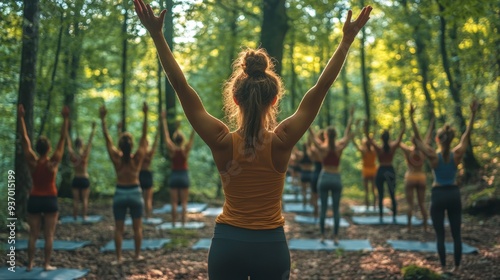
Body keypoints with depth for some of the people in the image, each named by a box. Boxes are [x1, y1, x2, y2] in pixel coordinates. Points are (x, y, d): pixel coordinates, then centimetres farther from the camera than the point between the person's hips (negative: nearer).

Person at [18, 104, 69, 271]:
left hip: (34, 200, 3)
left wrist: (21, 117, 0)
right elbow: (62, 139, -13)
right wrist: (65, 119, -13)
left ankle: (30, 264, 11)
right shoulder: (53, 162, -11)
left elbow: (24, 139, -3)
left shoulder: (32, 162, -6)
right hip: (50, 200, -2)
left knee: (33, 235, 8)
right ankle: (47, 264, 3)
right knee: (49, 235, 3)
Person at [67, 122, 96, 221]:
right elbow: (90, 142, -7)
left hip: (75, 179, 2)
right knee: (84, 199, 4)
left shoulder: (72, 154, -5)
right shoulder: (85, 154, -11)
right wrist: (93, 129, -3)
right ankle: (84, 216, 4)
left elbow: (69, 145, 7)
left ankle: (74, 217, 8)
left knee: (75, 199, 6)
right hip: (84, 179, -2)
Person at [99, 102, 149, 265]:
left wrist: (103, 119, -3)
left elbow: (107, 139, -5)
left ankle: (118, 257, 4)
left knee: (119, 228, 5)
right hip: (135, 193, 0)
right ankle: (137, 254, 16)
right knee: (137, 227, 11)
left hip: (120, 194, 0)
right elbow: (144, 136, -9)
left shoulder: (116, 158, -9)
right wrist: (145, 115, -9)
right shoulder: (137, 158, -10)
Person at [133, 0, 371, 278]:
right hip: (271, 246, 0)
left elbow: (181, 87, -12)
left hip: (227, 244, 1)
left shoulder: (222, 142, -13)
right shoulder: (282, 141, -13)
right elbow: (321, 87, -9)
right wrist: (347, 40, -4)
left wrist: (157, 36, -9)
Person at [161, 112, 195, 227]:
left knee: (174, 203, 5)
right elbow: (192, 137, -8)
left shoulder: (172, 150, -8)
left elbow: (166, 135, -4)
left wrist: (164, 120, 1)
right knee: (184, 202, 4)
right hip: (184, 175, -1)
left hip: (174, 176, 1)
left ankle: (174, 224, 5)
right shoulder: (186, 150, -9)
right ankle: (183, 223, 1)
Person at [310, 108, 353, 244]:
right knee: (336, 209, 4)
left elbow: (312, 136, 0)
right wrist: (350, 117, 12)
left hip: (324, 178, 0)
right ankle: (335, 237, 4)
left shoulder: (322, 147, -9)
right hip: (336, 179, 0)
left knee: (323, 208, 5)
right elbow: (347, 134, 5)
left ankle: (323, 236, 6)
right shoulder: (339, 147, -6)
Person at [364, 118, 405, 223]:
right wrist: (403, 123, 8)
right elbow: (401, 134, 2)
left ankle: (381, 218, 3)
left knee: (380, 196, 5)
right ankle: (394, 218, 6)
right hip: (390, 171, 1)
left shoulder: (378, 148, -10)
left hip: (381, 172, -1)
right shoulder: (393, 147, -6)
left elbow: (368, 137, -8)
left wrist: (366, 126, -5)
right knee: (392, 196, 8)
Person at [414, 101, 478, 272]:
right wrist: (473, 113, 3)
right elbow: (467, 134, 1)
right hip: (454, 194, 2)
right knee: (456, 234, 10)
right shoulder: (457, 154, -7)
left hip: (438, 195, -2)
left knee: (440, 235, 6)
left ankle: (443, 267, 8)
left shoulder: (433, 155, -13)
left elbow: (417, 140, -9)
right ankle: (456, 267, 14)